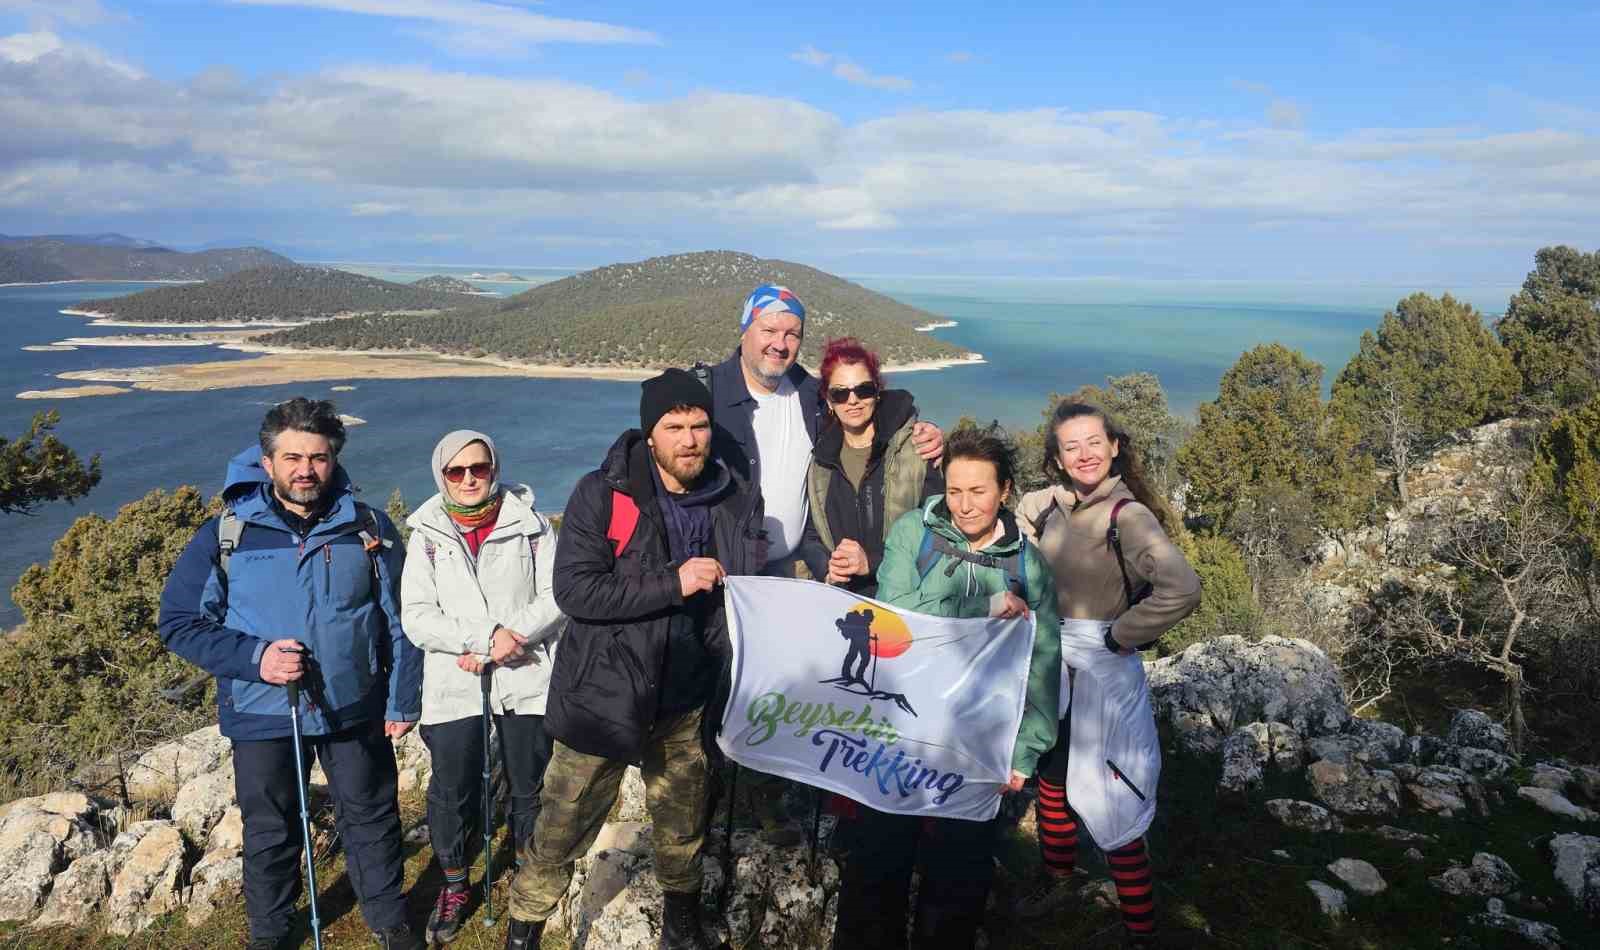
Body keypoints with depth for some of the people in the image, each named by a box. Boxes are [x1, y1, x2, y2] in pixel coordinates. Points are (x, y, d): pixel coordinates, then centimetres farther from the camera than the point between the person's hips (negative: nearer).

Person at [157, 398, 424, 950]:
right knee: (270, 833, 18)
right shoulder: (226, 535, -9)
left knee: (371, 820, 16)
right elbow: (179, 624, -5)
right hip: (262, 716, 0)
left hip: (356, 711, 1)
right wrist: (253, 657, -19)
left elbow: (398, 620, -1)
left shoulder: (367, 528, -6)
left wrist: (403, 700, -1)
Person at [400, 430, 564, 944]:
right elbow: (416, 616, -5)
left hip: (526, 678, 0)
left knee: (530, 788, 11)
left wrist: (510, 638, -17)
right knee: (451, 792, 6)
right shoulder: (427, 534, 2)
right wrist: (482, 640, -17)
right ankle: (454, 886, 29)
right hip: (454, 683, 1)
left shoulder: (530, 524, 0)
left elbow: (557, 596, -4)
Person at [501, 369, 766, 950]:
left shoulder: (738, 500, -1)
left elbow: (753, 591, 11)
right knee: (564, 830, 8)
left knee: (684, 833, 18)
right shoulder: (603, 495, -13)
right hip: (604, 695, -3)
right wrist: (672, 582, -25)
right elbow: (574, 590, -20)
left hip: (687, 702, 4)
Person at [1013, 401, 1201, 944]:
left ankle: (1140, 927, 14)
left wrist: (1118, 637, -23)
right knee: (1051, 779, 21)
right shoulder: (1050, 505, 1)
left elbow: (1181, 590, -32)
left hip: (1102, 671, -7)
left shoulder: (1127, 514, -19)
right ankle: (1057, 881, 44)